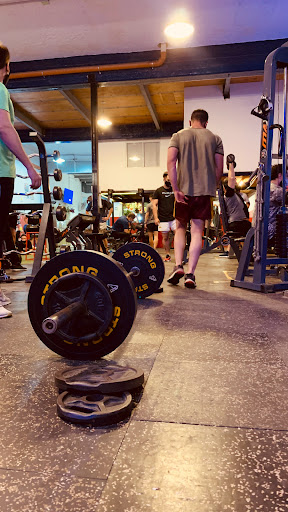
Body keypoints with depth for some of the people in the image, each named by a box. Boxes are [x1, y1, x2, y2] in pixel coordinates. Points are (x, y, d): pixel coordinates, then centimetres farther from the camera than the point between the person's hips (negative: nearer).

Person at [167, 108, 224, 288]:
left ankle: (178, 266, 0)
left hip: (184, 190, 0)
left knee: (180, 228, 15)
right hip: (204, 190, 0)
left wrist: (176, 189, -8)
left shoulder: (178, 136, 9)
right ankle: (190, 274, -3)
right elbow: (219, 169, 4)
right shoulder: (215, 139, 10)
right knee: (197, 231, 0)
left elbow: (171, 162, -5)